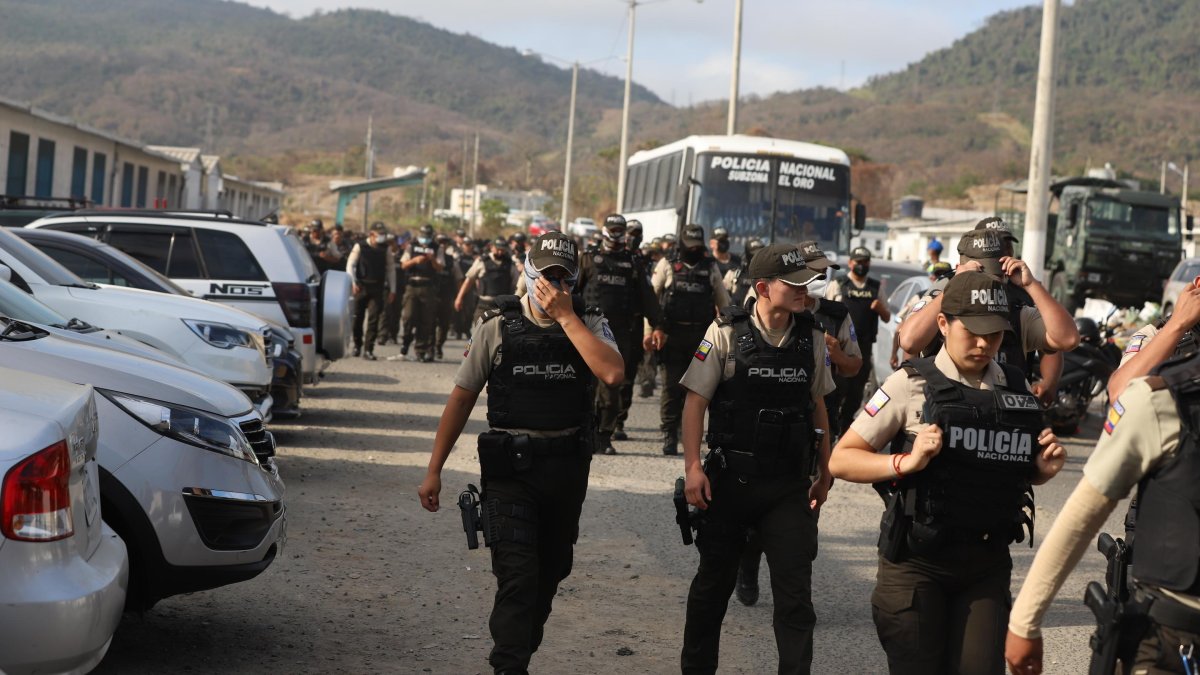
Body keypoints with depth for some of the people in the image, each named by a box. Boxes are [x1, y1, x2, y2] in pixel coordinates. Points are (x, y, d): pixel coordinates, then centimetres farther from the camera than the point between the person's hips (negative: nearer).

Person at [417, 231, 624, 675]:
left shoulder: (588, 326, 2)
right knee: (517, 576, -12)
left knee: (549, 573, 14)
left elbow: (613, 374, -19)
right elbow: (461, 397, 2)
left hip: (567, 470, 3)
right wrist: (434, 470, 0)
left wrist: (566, 316, -16)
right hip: (509, 470, -3)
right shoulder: (498, 327, 0)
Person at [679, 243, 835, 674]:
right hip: (730, 479, -2)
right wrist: (693, 467, -13)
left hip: (789, 486, 2)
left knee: (795, 590, -4)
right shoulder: (726, 332, -8)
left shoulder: (812, 339, 2)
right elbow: (695, 400, -7)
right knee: (714, 582, 13)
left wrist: (824, 470, 14)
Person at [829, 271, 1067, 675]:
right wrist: (906, 462, -20)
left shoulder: (1015, 389, 8)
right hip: (917, 561, -3)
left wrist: (1044, 469, 0)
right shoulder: (912, 385, -5)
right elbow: (840, 460, -5)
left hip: (987, 565, 4)